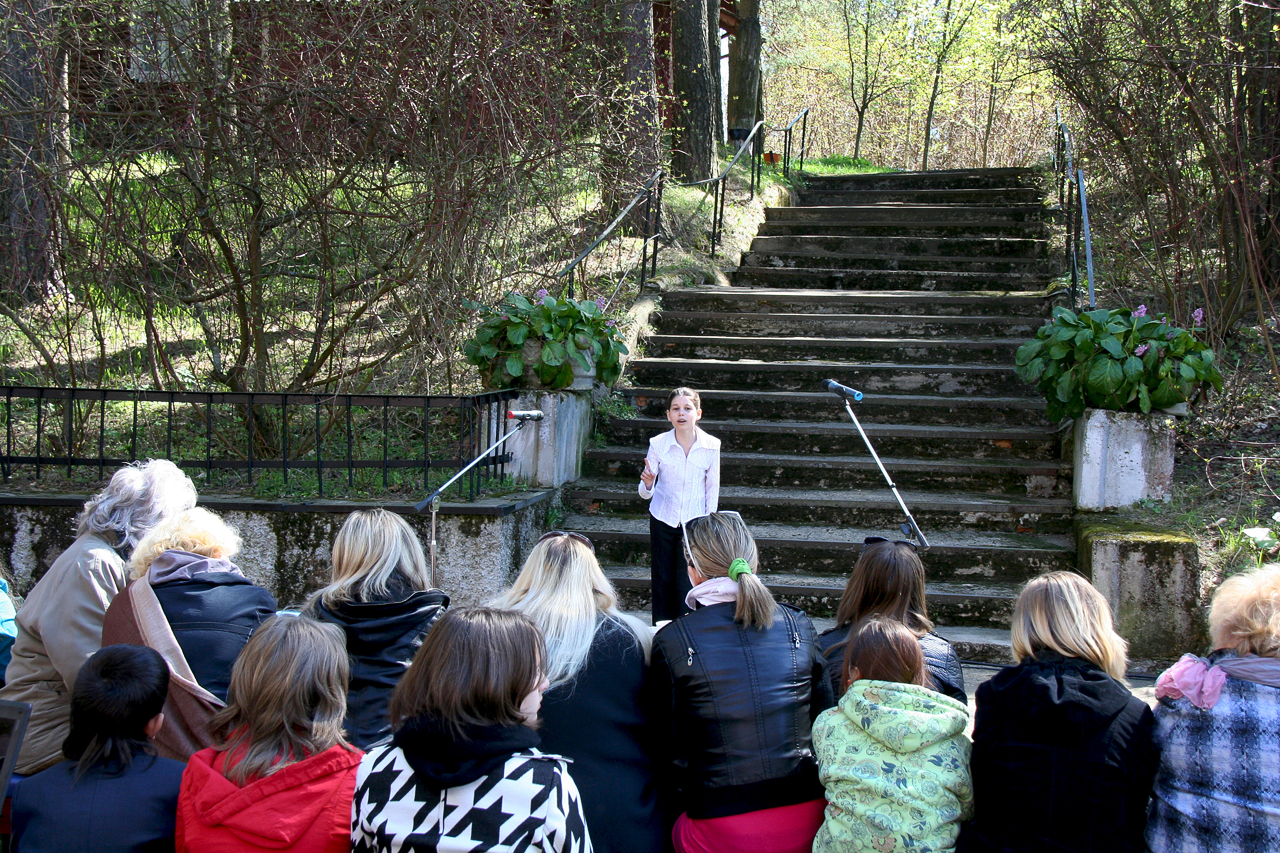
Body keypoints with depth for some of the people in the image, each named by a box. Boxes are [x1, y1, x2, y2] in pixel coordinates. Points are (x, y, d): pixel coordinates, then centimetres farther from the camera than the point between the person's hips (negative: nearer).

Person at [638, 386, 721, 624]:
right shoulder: (658, 444, -8)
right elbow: (646, 493, -4)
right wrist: (647, 485, -27)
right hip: (663, 520, 1)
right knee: (662, 580, 6)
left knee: (687, 583, -3)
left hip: (694, 522, -1)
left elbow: (712, 488, 3)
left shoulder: (711, 446, -8)